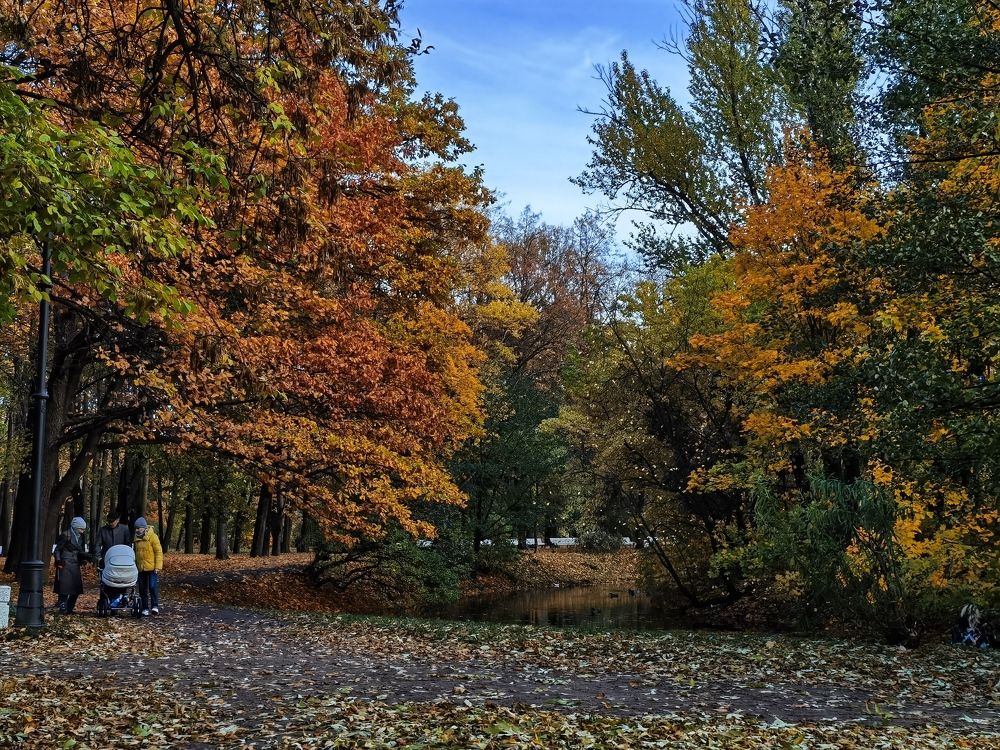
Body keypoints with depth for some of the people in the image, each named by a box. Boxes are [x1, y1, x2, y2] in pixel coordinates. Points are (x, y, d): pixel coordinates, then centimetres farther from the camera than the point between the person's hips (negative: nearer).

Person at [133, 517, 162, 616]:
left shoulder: (153, 537, -9)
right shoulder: (137, 538, 9)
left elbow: (159, 552, -10)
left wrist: (158, 566, -15)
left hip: (152, 568, -6)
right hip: (141, 569, 6)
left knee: (153, 587, -11)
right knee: (142, 589, 8)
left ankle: (155, 606, -1)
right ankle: (145, 609, 15)